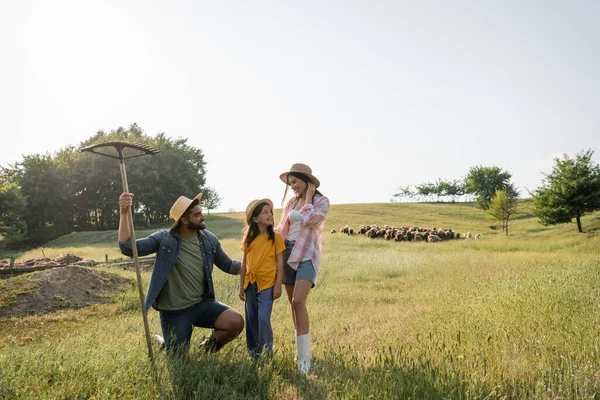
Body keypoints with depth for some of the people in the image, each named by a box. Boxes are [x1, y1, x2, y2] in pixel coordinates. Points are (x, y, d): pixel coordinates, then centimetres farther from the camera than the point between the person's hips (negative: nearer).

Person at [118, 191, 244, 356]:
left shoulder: (209, 239, -2)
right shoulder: (164, 239, -12)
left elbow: (228, 265, 9)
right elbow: (128, 248, -20)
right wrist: (124, 213, -29)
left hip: (202, 304, 3)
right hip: (174, 311, -3)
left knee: (236, 322, -19)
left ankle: (210, 346, 13)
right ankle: (160, 343, 39)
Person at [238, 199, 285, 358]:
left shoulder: (275, 237, -4)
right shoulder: (249, 238, 4)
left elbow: (280, 263, -4)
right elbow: (244, 263, 8)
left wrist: (278, 286, -8)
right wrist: (241, 286, 7)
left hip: (267, 284, -4)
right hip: (250, 284, 4)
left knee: (263, 320, -9)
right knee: (251, 320, 12)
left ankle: (267, 354, 7)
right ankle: (254, 352, 26)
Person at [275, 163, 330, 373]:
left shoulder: (321, 201, -2)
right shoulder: (291, 202, 14)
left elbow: (309, 221, -18)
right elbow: (281, 228, 14)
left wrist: (308, 198, -8)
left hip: (307, 254, -6)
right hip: (288, 253, 6)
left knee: (298, 302, -20)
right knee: (294, 304, 10)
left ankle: (304, 356, -13)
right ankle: (303, 350, 24)